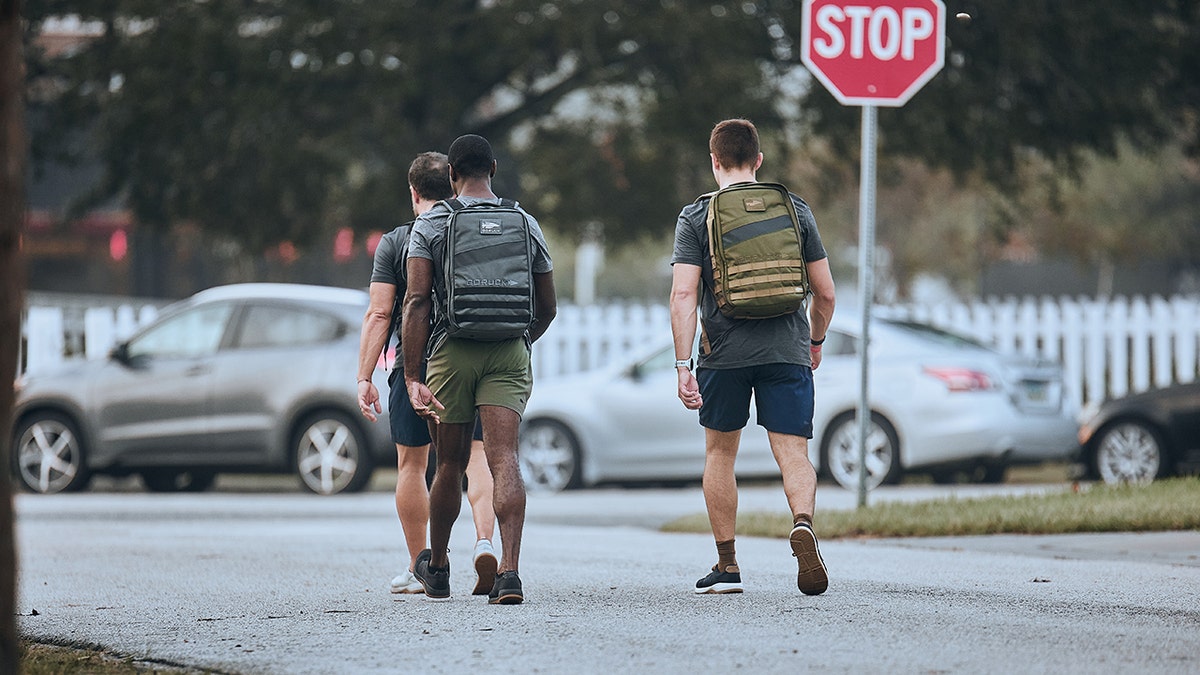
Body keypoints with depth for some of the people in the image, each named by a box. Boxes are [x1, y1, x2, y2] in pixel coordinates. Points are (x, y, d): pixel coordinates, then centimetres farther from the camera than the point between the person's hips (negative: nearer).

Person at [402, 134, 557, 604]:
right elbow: (547, 308, 13)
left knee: (450, 464, 13)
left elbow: (417, 301, -9)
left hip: (451, 352, -1)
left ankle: (437, 566, 32)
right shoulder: (525, 225, 8)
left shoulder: (430, 225, 1)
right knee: (504, 459, -8)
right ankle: (509, 570, -25)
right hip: (510, 353, 1)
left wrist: (412, 377, -10)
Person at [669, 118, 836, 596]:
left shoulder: (696, 217, 0)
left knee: (720, 453, 16)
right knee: (793, 454, -2)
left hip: (723, 354, -1)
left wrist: (683, 367, -9)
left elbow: (683, 295, -9)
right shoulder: (795, 210, 6)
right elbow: (825, 292, 8)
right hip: (786, 350, 1)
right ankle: (803, 522, -33)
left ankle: (727, 566, 18)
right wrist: (815, 342, 25)